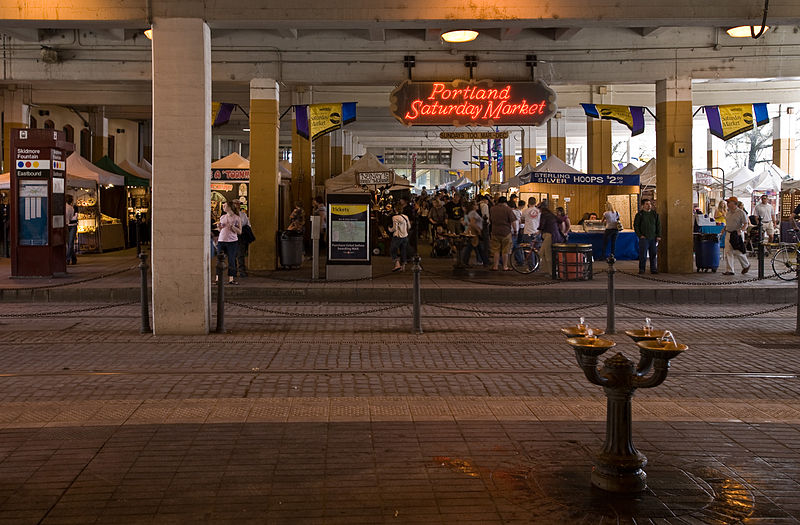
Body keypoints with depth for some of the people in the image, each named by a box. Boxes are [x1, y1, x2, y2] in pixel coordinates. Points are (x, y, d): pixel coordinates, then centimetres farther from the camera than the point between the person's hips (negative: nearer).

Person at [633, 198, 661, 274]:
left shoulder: (655, 214, 10)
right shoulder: (639, 214, 1)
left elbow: (658, 225, 13)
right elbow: (636, 225, 2)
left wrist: (659, 236, 4)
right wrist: (639, 235, -8)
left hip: (653, 238, 3)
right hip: (644, 238, -3)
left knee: (654, 254, 4)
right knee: (643, 254, -3)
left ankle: (653, 269, 10)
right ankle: (641, 269, 5)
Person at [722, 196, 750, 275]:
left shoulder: (741, 212, -8)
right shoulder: (728, 212, 12)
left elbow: (745, 224, -11)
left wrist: (741, 231, -26)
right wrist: (724, 228, 15)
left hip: (738, 234, -6)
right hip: (729, 233, 6)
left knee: (738, 252, -1)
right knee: (728, 252, -3)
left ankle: (746, 265, 24)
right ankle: (729, 270, -2)